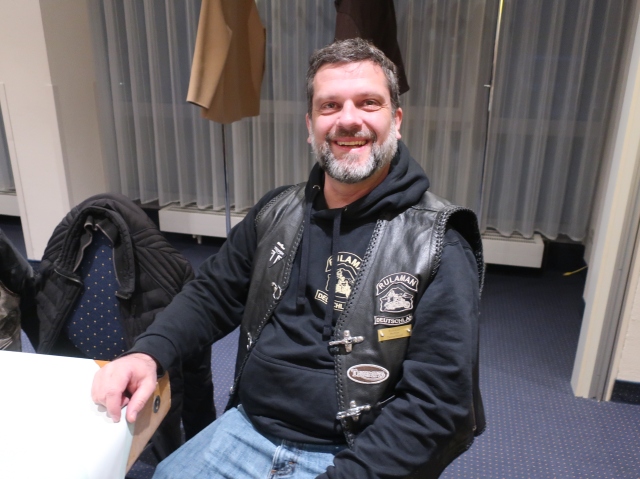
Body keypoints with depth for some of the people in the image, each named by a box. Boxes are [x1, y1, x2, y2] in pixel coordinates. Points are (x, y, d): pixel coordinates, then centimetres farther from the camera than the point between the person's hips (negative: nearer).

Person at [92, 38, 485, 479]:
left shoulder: (438, 246, -15)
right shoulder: (277, 214, 0)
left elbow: (437, 400, -17)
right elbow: (214, 295, 8)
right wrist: (148, 352, -8)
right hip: (246, 428, 5)